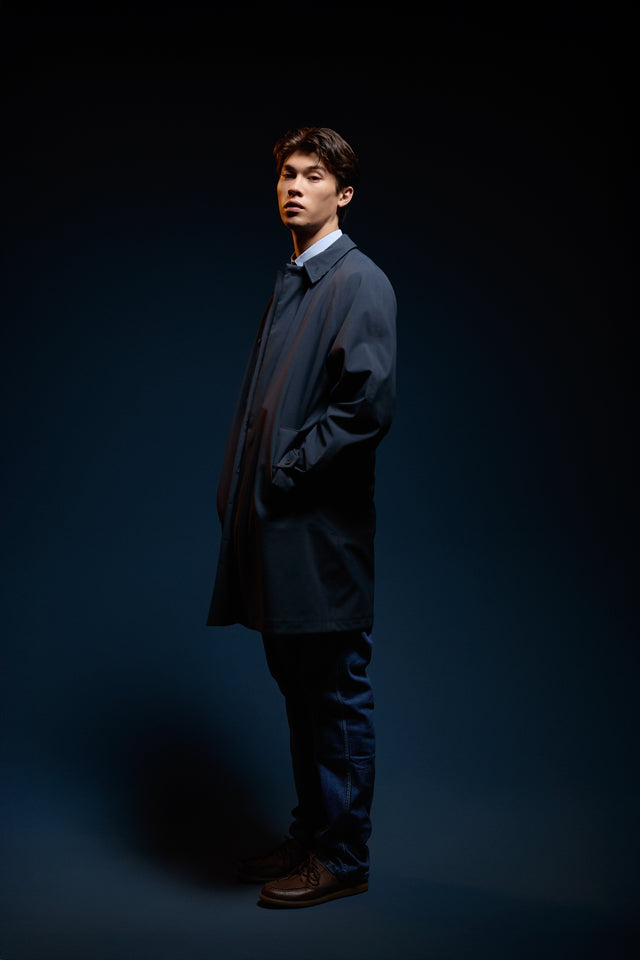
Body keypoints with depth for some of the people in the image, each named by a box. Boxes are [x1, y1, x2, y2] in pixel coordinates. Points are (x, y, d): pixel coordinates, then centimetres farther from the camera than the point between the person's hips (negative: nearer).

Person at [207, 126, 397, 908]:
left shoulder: (359, 282, -9)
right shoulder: (291, 282, 18)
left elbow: (370, 403, -20)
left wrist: (285, 473, -15)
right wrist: (242, 484, 8)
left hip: (322, 529, -9)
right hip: (276, 528, 9)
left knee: (337, 694, 2)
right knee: (299, 690, 16)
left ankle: (342, 859, 14)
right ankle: (310, 836, 29)